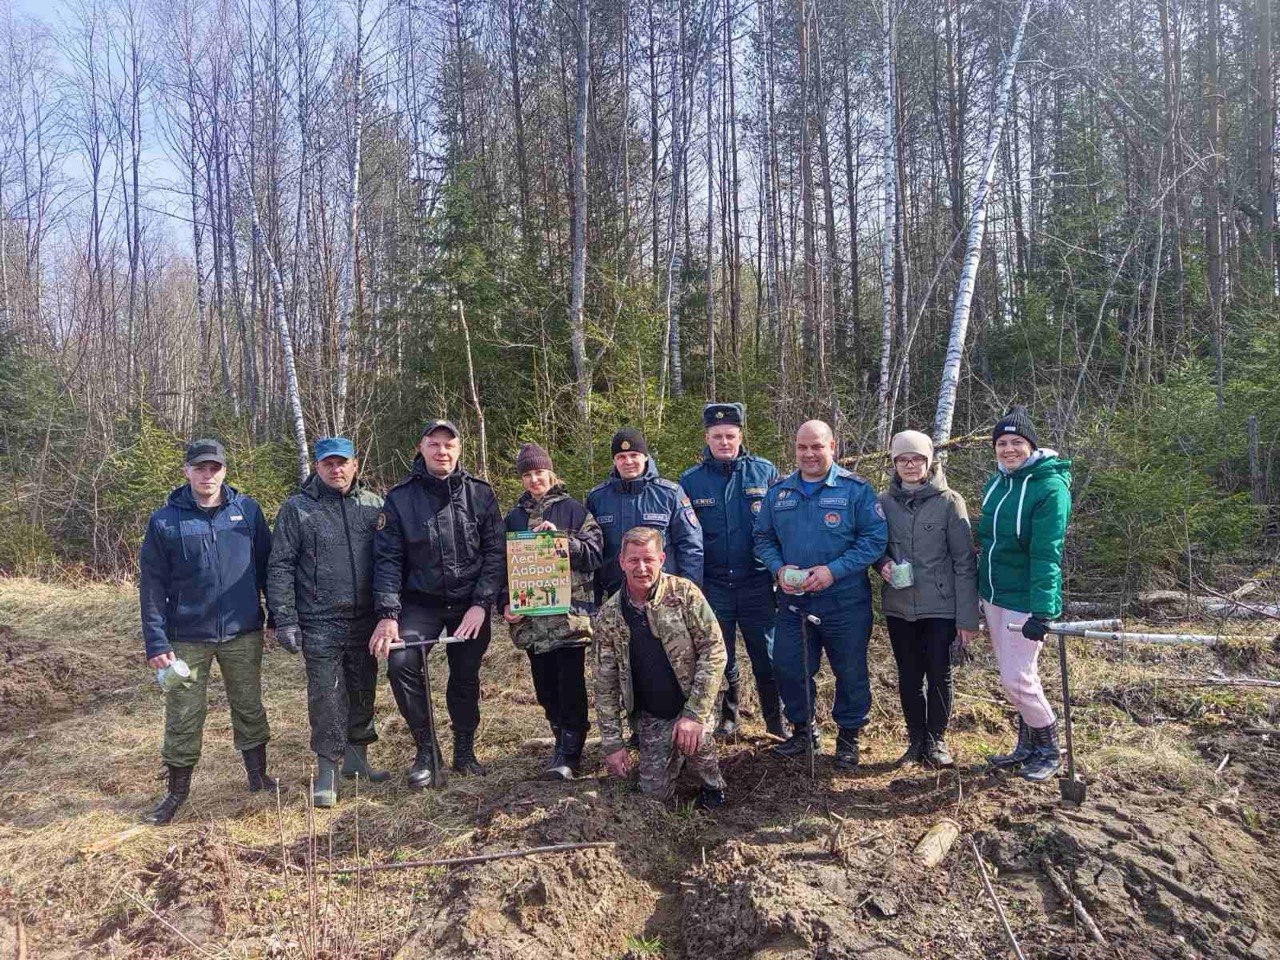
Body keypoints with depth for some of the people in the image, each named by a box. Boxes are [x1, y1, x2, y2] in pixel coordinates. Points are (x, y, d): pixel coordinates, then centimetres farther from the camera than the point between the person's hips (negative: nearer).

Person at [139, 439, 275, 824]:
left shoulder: (247, 510, 1)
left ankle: (259, 776, 29)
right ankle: (177, 789, 25)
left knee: (249, 707, 13)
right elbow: (152, 585, -2)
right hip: (187, 637, -1)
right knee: (183, 716, 7)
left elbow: (266, 565, 8)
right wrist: (155, 641, -7)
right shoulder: (164, 521, -3)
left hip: (243, 633, 1)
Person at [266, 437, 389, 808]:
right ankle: (327, 768, 11)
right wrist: (285, 620, -9)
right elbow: (280, 568, -3)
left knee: (363, 691, 13)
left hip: (365, 621, 3)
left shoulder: (374, 505, 6)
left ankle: (356, 756, 30)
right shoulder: (297, 509, -2)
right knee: (326, 696, -1)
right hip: (320, 624, -3)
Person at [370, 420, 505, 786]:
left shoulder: (479, 493, -2)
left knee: (466, 676, 7)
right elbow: (387, 558, -4)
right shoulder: (400, 497, -3)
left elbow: (495, 552, -4)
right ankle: (425, 749, 0)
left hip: (470, 603, 1)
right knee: (401, 663, -19)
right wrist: (388, 614, -13)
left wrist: (481, 604, -12)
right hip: (421, 601, 0)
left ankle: (465, 750, 29)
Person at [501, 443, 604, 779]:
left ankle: (569, 752, 1)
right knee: (545, 684, 9)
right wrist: (506, 604, 3)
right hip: (530, 615, 4)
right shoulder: (513, 517, 14)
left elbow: (594, 553, -3)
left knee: (570, 683, -6)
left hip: (570, 612, -4)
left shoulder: (574, 510, 3)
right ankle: (562, 737, 23)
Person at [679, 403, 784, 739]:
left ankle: (775, 722, 25)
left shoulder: (765, 472, -1)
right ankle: (726, 719, 32)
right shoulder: (691, 480, 1)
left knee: (767, 659, 7)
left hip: (757, 584, -1)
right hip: (712, 587, 1)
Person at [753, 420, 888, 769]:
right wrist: (779, 569, -9)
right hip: (793, 601, 3)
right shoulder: (778, 493, 6)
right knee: (789, 669, 9)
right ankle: (802, 730, 31)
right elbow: (763, 539, 11)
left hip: (845, 603, -3)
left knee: (851, 673, 8)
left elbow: (875, 539, -11)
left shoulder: (855, 490, -7)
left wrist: (833, 570, -20)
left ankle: (848, 736, 29)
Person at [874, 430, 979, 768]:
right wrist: (883, 564, -10)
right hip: (899, 606, 3)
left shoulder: (948, 501, -6)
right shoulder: (884, 502, 2)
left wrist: (967, 617, -10)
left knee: (938, 676, 7)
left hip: (940, 606, -3)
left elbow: (964, 561, -7)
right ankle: (916, 740, 27)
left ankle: (936, 740, 26)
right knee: (908, 677, 11)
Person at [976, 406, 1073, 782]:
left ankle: (1050, 751, 18)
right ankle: (1027, 746, 33)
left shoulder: (1050, 487, -16)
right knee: (1016, 675, 17)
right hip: (993, 596, 7)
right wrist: (979, 592, 16)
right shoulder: (994, 484, 6)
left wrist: (1042, 611, -28)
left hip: (1024, 601, -7)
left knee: (1016, 679, -4)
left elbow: (1046, 554, -23)